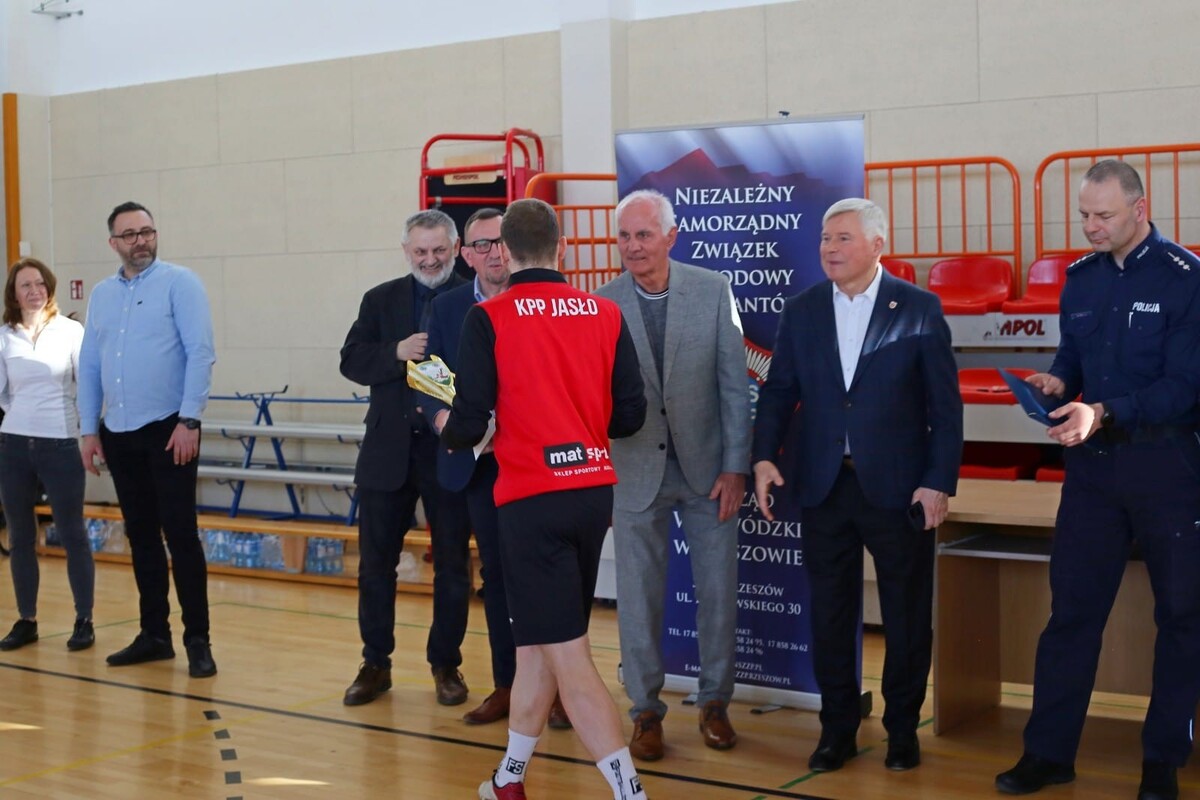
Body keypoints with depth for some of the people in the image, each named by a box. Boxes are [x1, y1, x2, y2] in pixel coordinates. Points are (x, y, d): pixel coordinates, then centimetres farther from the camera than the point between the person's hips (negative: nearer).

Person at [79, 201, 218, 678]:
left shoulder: (178, 283, -5)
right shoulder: (102, 294, 12)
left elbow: (200, 353, -11)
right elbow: (89, 365, 14)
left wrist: (189, 421, -17)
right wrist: (89, 430, 9)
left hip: (168, 429, -5)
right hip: (118, 434, 6)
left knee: (180, 535, -4)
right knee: (141, 536, 11)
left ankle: (197, 640, 2)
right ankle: (154, 635, 20)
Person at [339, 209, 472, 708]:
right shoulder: (381, 300, 7)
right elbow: (351, 360, 1)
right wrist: (396, 353, -17)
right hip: (389, 449, 3)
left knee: (452, 565, 8)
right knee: (375, 563, 8)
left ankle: (445, 665, 21)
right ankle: (375, 664, 20)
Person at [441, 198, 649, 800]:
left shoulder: (488, 319, -9)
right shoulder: (605, 314, 3)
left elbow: (469, 423, -10)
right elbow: (630, 414, 4)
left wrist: (450, 432, 14)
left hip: (531, 498, -5)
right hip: (594, 491, 5)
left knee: (566, 655, -2)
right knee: (538, 641, 18)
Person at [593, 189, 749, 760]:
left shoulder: (713, 291, -5)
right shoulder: (601, 306, -5)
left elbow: (734, 384, -3)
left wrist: (735, 467, -6)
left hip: (707, 467, 0)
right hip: (637, 471, 0)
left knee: (718, 592, 8)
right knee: (638, 599, 6)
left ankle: (714, 702, 26)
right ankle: (645, 710, 22)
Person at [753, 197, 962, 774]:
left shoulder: (919, 309, -3)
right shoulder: (801, 311, 6)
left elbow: (945, 403, -4)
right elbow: (779, 391, 7)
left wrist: (939, 480, -9)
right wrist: (764, 456, -7)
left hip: (897, 486, -3)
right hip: (824, 485, 3)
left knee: (907, 617, 7)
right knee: (829, 615, 9)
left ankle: (903, 729, 23)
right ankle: (838, 729, 22)